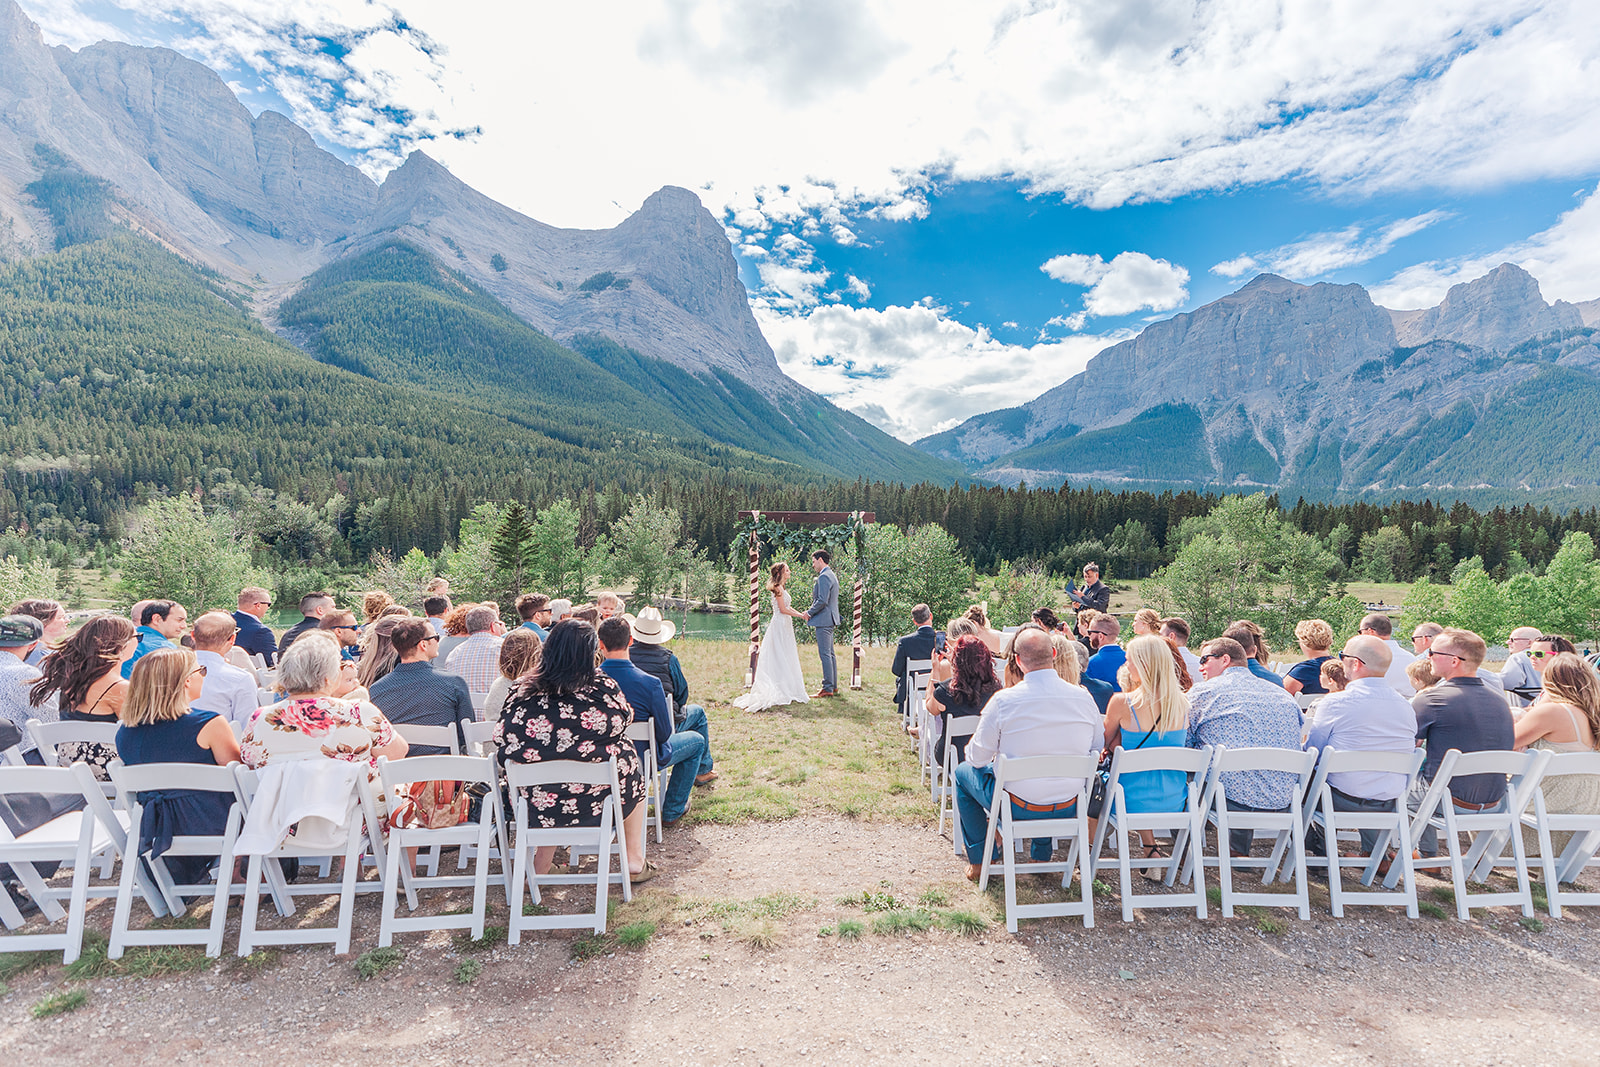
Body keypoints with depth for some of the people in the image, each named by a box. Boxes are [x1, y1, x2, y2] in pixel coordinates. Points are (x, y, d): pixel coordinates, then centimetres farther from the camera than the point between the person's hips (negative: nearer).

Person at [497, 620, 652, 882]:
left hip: (538, 804, 3)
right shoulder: (603, 688, -16)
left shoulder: (522, 692, -10)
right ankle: (635, 862, 32)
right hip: (595, 801, -3)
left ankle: (538, 869, 39)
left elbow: (504, 743, 1)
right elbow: (625, 719, 3)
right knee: (634, 766, 27)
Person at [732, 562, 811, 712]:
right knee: (781, 658, -6)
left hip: (784, 625, 10)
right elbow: (783, 609, -17)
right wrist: (799, 615, -11)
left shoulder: (781, 588, 16)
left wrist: (799, 613, 5)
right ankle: (783, 690, -2)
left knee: (785, 659, 11)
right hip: (780, 625, -10)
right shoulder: (778, 588, -14)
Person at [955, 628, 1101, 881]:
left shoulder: (1003, 701, -22)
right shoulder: (1084, 697, -11)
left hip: (1017, 807, -4)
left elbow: (977, 757, -10)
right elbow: (1097, 749, 5)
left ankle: (978, 861, 28)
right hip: (1068, 808, 4)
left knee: (963, 772, 23)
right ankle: (1041, 855, 43)